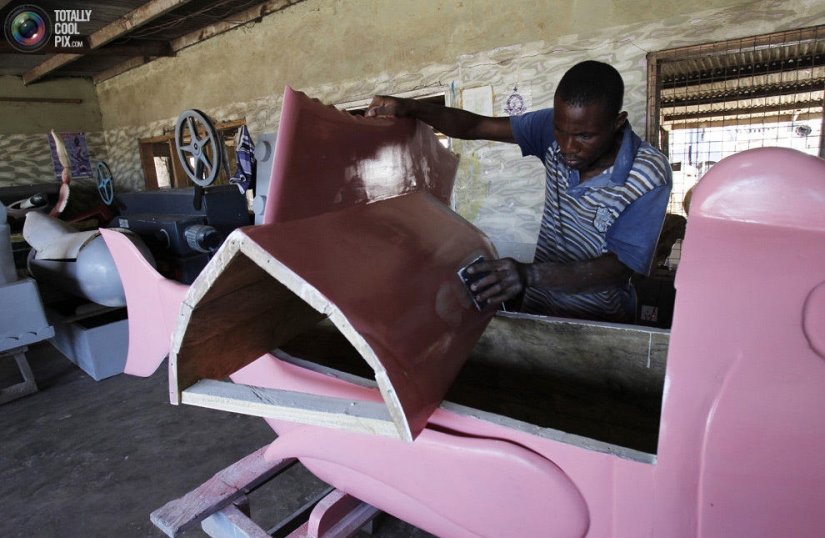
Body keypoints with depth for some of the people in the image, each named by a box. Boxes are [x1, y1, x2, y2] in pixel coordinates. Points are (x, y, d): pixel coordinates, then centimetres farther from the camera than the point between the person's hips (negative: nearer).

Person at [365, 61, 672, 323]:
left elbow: (620, 267, -28)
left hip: (599, 325, -7)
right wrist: (410, 108, -21)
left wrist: (531, 274, -43)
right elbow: (476, 127, -7)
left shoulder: (649, 176, -22)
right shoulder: (556, 127, -9)